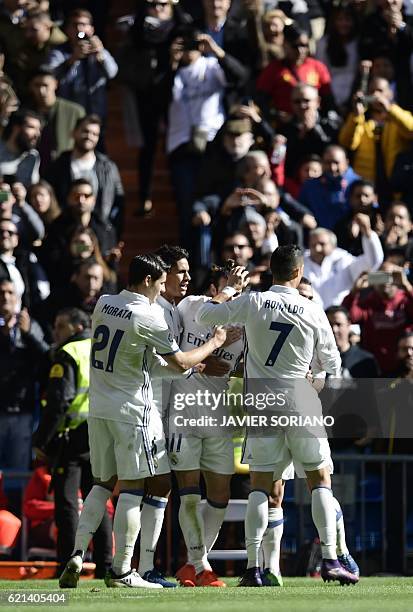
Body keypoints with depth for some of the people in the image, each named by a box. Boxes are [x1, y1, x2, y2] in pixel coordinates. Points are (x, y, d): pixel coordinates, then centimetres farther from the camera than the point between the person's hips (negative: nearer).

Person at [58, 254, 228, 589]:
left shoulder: (103, 304, 7)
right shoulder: (148, 318, -14)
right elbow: (181, 363, -9)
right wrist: (214, 343, 8)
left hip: (98, 407, 7)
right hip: (131, 408, -7)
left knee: (104, 483, 15)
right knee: (132, 487, -1)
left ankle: (78, 554, 2)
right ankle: (122, 571, -2)